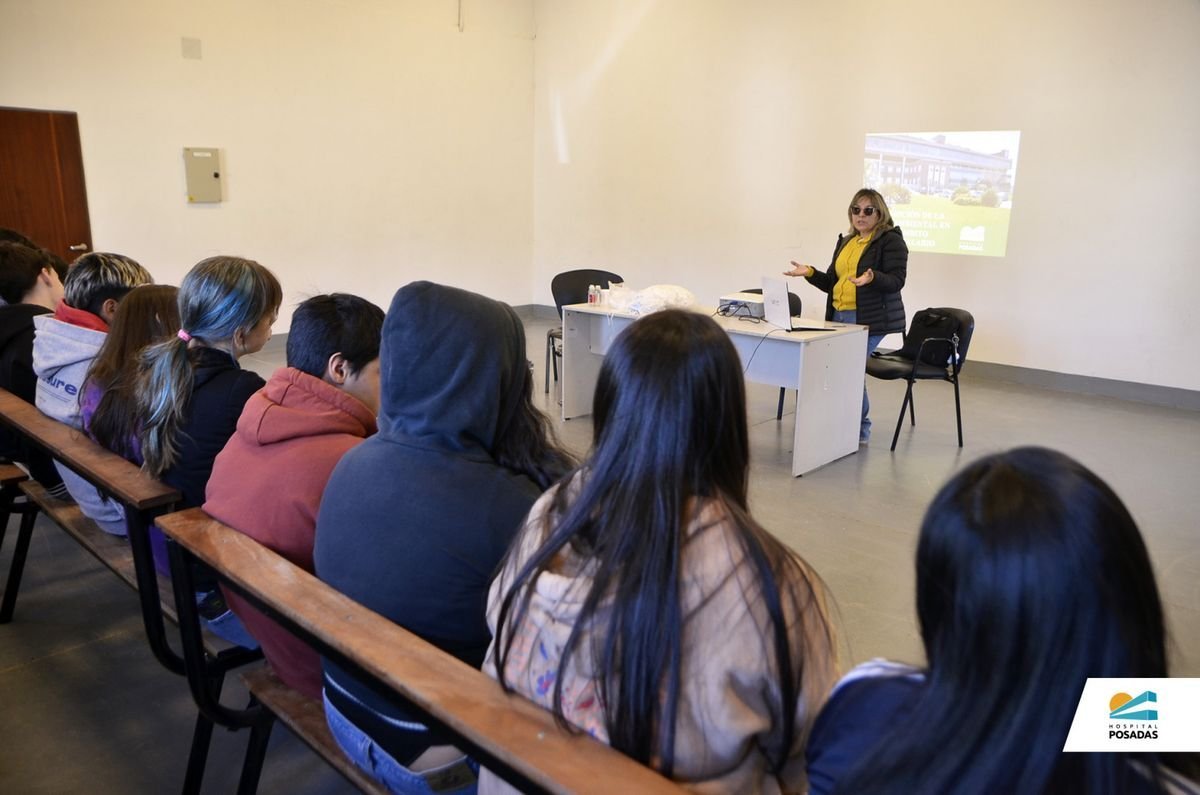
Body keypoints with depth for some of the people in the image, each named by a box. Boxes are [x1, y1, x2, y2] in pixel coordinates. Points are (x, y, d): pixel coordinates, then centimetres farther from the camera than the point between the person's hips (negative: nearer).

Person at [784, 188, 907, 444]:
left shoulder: (891, 241, -4)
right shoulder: (845, 242, 17)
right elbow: (832, 283, 19)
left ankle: (860, 428, 1)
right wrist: (810, 273, 3)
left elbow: (896, 281, -13)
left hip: (871, 319, -7)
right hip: (839, 317, 7)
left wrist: (872, 278, -31)